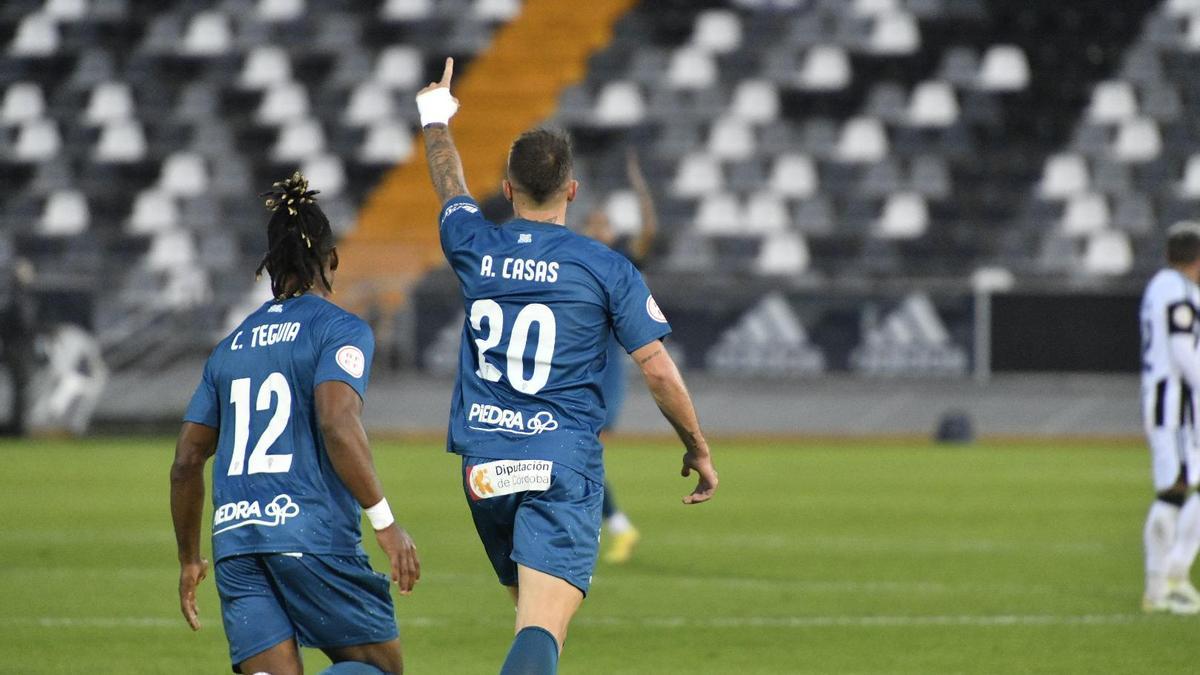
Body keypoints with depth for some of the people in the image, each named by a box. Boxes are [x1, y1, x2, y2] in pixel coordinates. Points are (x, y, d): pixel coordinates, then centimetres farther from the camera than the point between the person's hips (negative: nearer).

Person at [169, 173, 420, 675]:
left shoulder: (231, 346, 19)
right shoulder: (340, 329, 0)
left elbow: (187, 461, 18)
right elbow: (337, 424, -17)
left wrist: (189, 559, 29)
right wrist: (385, 522, -15)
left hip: (234, 539, 5)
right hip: (311, 533, -5)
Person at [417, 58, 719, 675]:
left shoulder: (475, 248, 6)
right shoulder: (606, 268, -2)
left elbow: (450, 185, 29)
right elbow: (658, 370, -3)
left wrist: (436, 123, 50)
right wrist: (698, 450, 12)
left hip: (484, 467, 4)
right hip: (565, 466, -4)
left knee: (529, 609, 21)